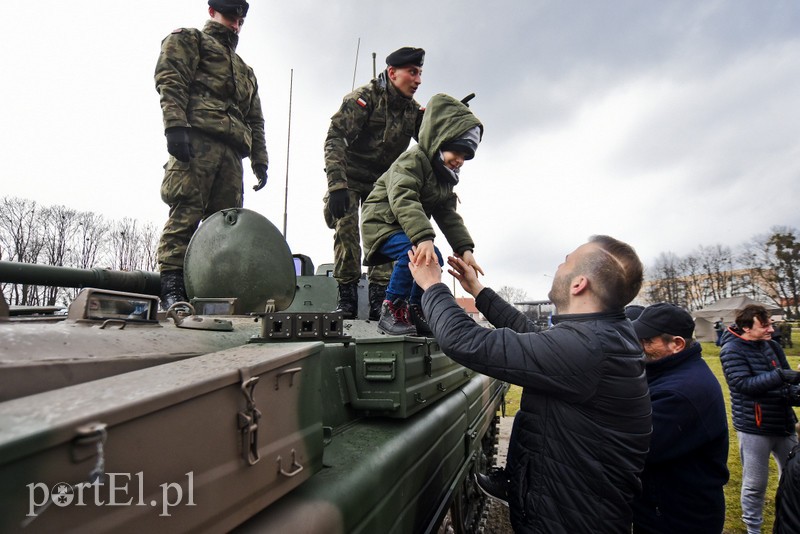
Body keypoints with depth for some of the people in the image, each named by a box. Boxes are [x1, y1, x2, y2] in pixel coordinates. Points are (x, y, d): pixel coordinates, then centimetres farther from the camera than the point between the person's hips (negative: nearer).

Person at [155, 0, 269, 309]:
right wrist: (175, 126, -15)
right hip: (196, 137, -5)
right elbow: (169, 80, 2)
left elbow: (256, 121, 28)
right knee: (186, 211, -15)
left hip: (231, 150, 6)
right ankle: (171, 287, -16)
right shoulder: (187, 40, 21)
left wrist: (260, 161, 14)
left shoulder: (246, 71, 37)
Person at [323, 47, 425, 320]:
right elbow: (334, 138, -26)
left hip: (383, 181, 4)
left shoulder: (413, 110, 1)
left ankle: (379, 300, -7)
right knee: (346, 230, -16)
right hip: (350, 177, -4)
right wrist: (336, 185, -38)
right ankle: (347, 297, -6)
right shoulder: (364, 97, -17)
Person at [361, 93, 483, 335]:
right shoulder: (412, 160, -18)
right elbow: (404, 200, -35)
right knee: (413, 252, -31)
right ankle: (391, 312, -19)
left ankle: (415, 310, 11)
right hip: (381, 221, -9)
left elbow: (448, 215, 4)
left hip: (407, 228, 9)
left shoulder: (444, 177, 10)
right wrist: (424, 238, -49)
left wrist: (465, 249, -10)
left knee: (434, 258, -2)